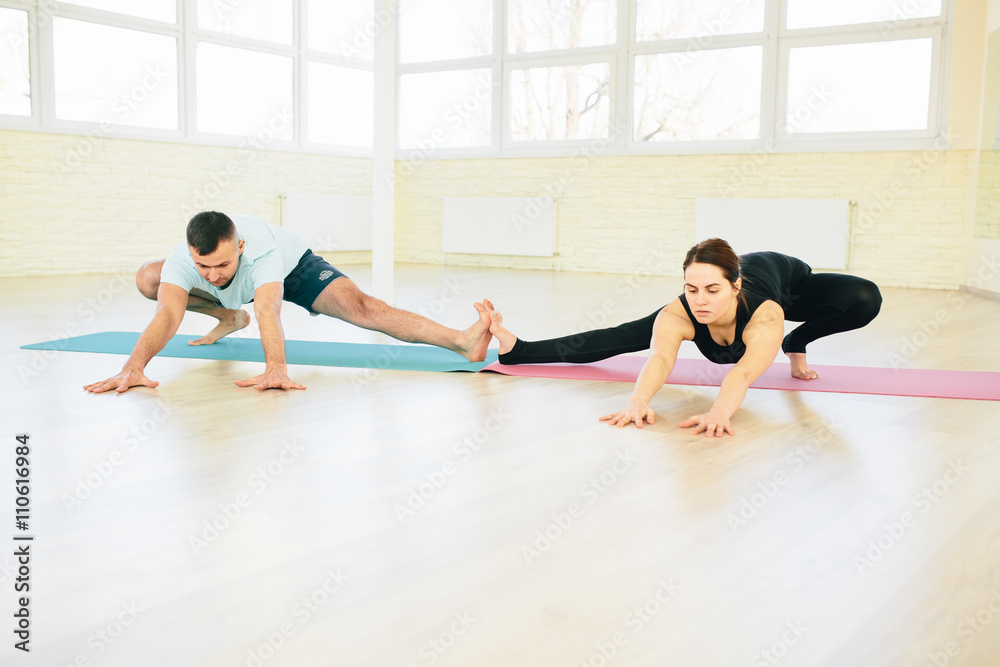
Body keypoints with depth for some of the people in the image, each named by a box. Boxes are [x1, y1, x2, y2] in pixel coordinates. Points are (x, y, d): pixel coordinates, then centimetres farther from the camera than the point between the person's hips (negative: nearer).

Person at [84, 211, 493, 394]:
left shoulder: (261, 248, -45)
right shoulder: (183, 261, -36)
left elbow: (268, 308, -61)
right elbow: (168, 313, -50)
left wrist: (275, 368, -78)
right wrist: (134, 366, -68)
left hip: (294, 266, -5)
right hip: (239, 286, 5)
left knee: (361, 307, -32)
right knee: (147, 279, -6)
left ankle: (462, 342, -42)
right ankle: (229, 317, 18)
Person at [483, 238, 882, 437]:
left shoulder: (765, 317, -49)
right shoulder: (676, 315, -42)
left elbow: (746, 372, -64)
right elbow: (660, 357, -60)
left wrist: (719, 411, -84)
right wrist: (639, 400, -80)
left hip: (787, 283, -1)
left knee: (866, 300, -24)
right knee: (625, 336, -7)